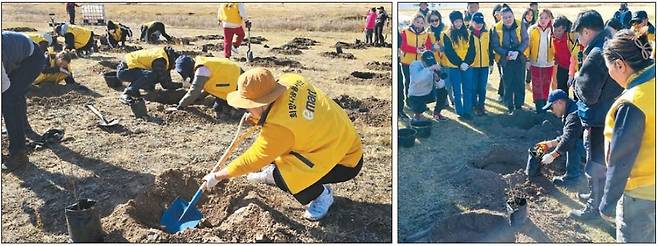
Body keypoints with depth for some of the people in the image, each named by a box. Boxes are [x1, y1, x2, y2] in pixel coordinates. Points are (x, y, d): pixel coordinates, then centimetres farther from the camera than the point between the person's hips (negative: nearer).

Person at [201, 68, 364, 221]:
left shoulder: (279, 127, -31)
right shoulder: (290, 80, -14)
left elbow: (250, 161, -18)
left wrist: (217, 177, -4)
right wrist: (258, 116, -2)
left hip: (346, 163, -8)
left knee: (280, 175, -19)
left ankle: (322, 195, 2)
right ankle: (273, 173, 24)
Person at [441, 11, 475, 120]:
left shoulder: (467, 33, 7)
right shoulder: (447, 34, -3)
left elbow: (472, 49, 3)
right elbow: (449, 52, -9)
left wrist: (467, 62, -11)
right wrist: (460, 63, -15)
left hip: (467, 66, 3)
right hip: (453, 66, -3)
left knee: (468, 89, 4)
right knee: (457, 90, 3)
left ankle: (467, 111, 13)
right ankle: (460, 112, 12)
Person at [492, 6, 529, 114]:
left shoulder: (520, 25, -5)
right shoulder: (497, 28, -7)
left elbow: (525, 41, -4)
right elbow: (495, 45, -6)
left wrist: (518, 51, -19)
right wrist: (506, 53, -19)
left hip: (520, 59, 1)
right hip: (506, 60, -1)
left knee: (520, 83, 6)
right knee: (508, 84, 3)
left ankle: (519, 105, 19)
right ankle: (510, 107, 15)